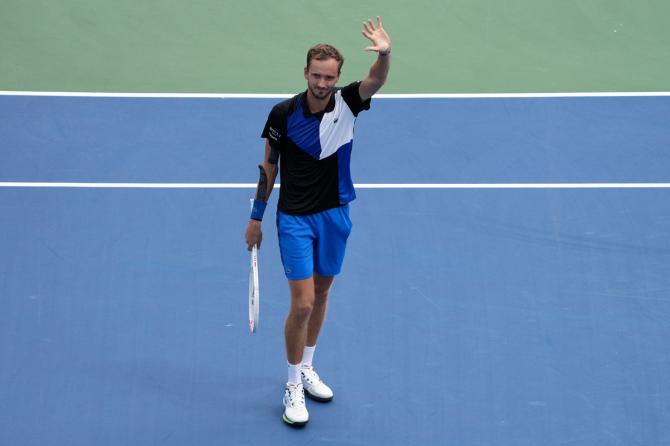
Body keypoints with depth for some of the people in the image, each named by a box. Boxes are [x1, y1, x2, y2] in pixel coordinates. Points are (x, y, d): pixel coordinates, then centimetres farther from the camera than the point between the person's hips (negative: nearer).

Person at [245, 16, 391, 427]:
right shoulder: (283, 114, -12)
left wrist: (385, 54, -52)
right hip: (295, 218, -3)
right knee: (302, 303, -9)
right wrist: (256, 218, 2)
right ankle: (293, 387, 6)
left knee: (321, 293, 16)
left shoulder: (346, 104, -9)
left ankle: (307, 368, 36)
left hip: (335, 215, 3)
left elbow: (376, 81, -29)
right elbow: (269, 166, -1)